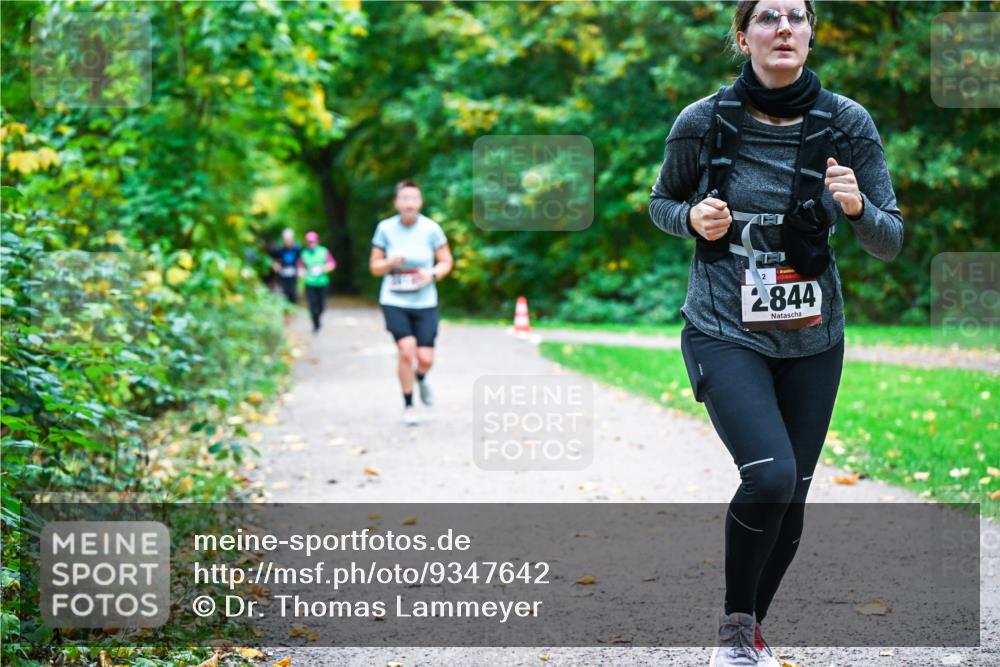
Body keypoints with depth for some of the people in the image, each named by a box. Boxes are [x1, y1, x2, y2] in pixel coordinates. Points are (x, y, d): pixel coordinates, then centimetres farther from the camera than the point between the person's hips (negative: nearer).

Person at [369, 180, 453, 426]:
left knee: (425, 358, -5)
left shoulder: (431, 228, -6)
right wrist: (391, 263, -18)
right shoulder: (385, 228, -5)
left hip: (424, 302, 1)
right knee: (407, 351, -18)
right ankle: (408, 406, 2)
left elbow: (446, 262, 4)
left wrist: (432, 275, -16)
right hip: (394, 302, -1)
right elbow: (374, 267, 3)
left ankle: (420, 378, 34)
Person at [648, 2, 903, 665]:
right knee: (771, 475, -22)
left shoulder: (847, 123, -7)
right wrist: (694, 218, -14)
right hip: (725, 332, -3)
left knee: (791, 501, 8)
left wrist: (858, 207, -24)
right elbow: (662, 203, 8)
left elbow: (891, 242, -3)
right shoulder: (703, 122, -9)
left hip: (811, 338, 3)